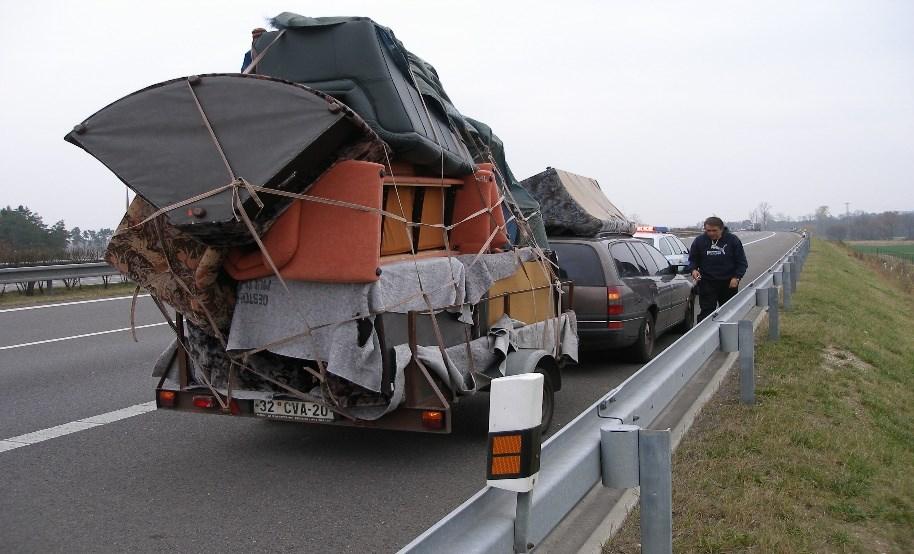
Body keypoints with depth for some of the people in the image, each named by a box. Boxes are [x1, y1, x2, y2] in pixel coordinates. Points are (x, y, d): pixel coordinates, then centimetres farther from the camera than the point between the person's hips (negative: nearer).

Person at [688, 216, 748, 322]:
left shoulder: (733, 240, -3)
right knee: (706, 313, -8)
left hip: (728, 283, 1)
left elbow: (742, 262, 2)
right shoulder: (699, 241, -1)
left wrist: (737, 277, -11)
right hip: (707, 283, -1)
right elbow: (692, 259, 11)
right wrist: (693, 269, -10)